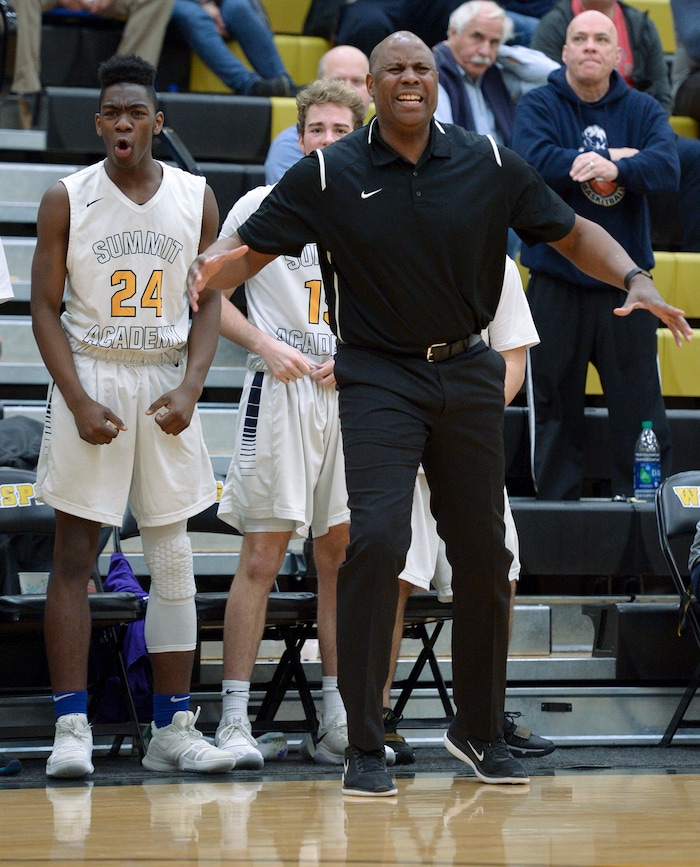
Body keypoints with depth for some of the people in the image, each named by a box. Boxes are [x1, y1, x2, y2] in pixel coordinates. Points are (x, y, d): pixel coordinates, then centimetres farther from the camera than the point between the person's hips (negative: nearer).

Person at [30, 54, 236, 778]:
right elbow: (45, 308, -2)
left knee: (172, 557, 4)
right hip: (89, 375, -3)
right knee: (74, 556, -4)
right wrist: (79, 401, -13)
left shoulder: (195, 198, 4)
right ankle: (71, 727, -3)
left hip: (166, 383, 3)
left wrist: (189, 389, -7)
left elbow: (209, 304, 8)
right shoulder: (67, 199, -2)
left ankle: (172, 729, 10)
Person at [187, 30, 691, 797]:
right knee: (377, 540, -19)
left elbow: (573, 235, 7)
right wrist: (210, 267, -24)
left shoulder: (489, 165, -1)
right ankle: (364, 747, -11)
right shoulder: (328, 175, -5)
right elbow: (250, 248, -1)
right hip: (378, 379, -3)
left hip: (468, 374, 3)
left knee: (482, 553, 8)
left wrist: (633, 279, -10)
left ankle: (479, 730, 27)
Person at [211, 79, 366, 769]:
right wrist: (266, 346, -10)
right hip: (279, 395, -4)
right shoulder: (261, 207, 1)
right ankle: (234, 719, -7)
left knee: (343, 557, 6)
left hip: (353, 396, 4)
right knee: (261, 558, -8)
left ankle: (337, 721, 12)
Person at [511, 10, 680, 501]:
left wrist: (613, 169, -29)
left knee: (640, 406, 0)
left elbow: (666, 167, -11)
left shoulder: (644, 111, 6)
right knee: (555, 407, 4)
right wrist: (618, 159, -12)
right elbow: (536, 163, -18)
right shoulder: (538, 107, 2)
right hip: (556, 285, -1)